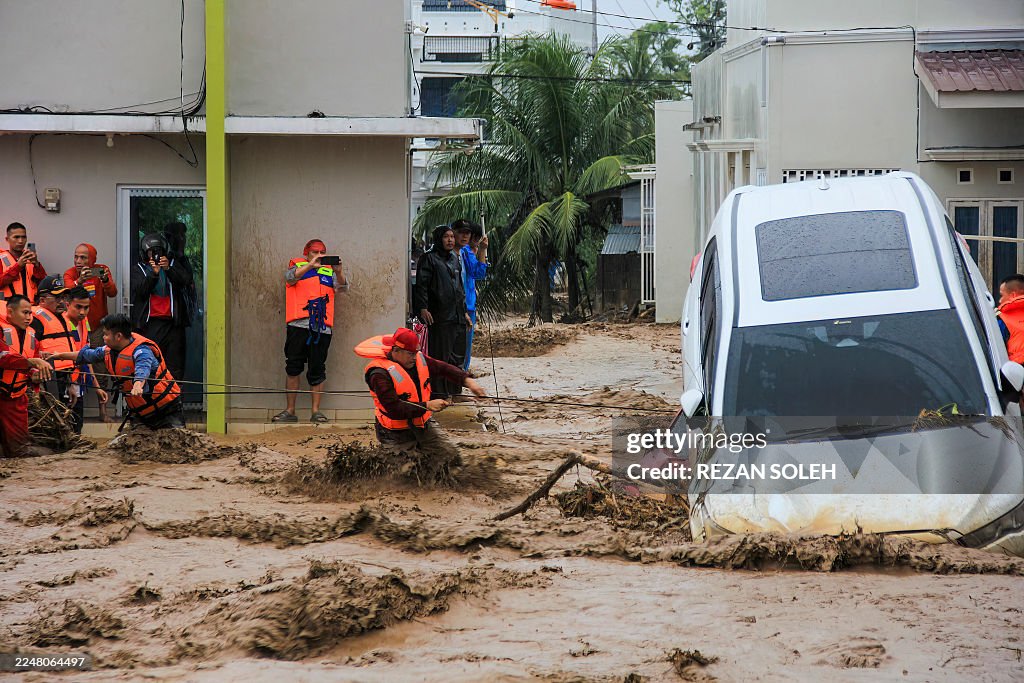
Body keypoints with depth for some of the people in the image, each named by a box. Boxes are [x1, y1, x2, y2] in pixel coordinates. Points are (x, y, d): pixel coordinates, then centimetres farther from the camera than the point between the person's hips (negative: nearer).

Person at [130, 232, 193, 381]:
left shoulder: (173, 264, 16)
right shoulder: (138, 269, 13)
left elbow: (186, 280, -2)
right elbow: (140, 290, -5)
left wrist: (168, 269, -17)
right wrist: (154, 273, -18)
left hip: (172, 321, 1)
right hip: (150, 323, -1)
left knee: (175, 366, -2)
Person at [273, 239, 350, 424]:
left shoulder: (329, 272, 18)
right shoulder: (297, 266, 14)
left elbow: (342, 287, 4)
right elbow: (291, 277, -8)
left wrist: (338, 271, -16)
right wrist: (311, 265, -21)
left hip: (322, 327, 1)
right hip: (298, 324, -1)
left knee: (317, 370, 2)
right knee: (293, 368, -1)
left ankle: (316, 411, 7)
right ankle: (290, 411, 3)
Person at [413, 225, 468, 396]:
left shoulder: (454, 258, 18)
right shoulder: (429, 258, -4)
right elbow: (421, 284, -10)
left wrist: (464, 311, 23)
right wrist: (423, 308, -20)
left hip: (457, 316, 7)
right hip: (439, 316, -7)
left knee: (457, 356, 10)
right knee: (440, 356, -5)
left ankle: (454, 391, 19)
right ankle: (440, 393, -1)